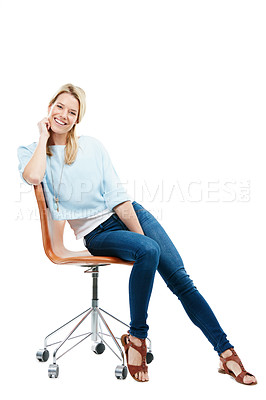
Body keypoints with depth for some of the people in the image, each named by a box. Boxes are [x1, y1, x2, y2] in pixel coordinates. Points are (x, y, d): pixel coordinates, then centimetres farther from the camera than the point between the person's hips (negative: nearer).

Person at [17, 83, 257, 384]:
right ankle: (136, 337, -16)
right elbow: (34, 176, -22)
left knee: (180, 279, -11)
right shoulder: (30, 152, 5)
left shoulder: (92, 145, 8)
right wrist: (44, 136, -8)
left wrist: (140, 234, -10)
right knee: (148, 251, -33)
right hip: (96, 233, -2)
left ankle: (226, 352, -5)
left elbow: (116, 195, 1)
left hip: (127, 214, 3)